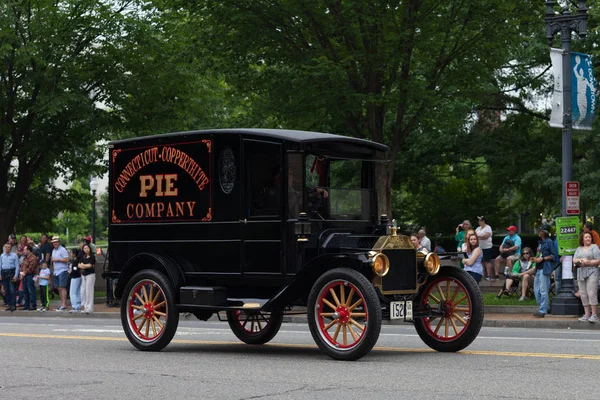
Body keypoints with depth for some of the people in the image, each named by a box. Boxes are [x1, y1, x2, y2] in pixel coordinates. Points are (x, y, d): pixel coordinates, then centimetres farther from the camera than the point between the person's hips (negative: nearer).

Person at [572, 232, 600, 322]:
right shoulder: (579, 249, 17)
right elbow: (574, 260, 6)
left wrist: (588, 262, -12)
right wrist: (582, 260, -12)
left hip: (592, 273, -5)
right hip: (581, 273, 5)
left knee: (591, 293, -12)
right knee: (583, 294, 3)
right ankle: (587, 314, 7)